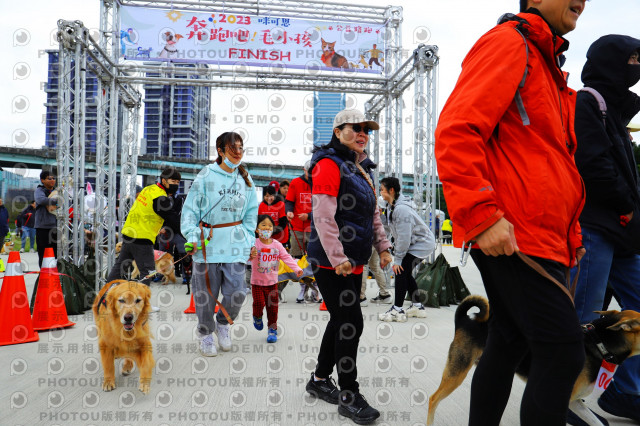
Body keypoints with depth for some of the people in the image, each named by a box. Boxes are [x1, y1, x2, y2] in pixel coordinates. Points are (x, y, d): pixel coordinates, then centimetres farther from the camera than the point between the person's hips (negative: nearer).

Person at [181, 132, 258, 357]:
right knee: (206, 293, 5)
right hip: (207, 242, -3)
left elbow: (251, 214, 17)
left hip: (235, 242, 3)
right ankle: (206, 334, 29)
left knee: (236, 292, -5)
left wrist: (250, 241, 11)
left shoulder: (246, 179, 11)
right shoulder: (206, 176, -3)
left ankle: (223, 323, 26)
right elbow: (190, 209, -2)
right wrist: (191, 237, -12)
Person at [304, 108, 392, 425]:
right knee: (351, 323, -6)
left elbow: (373, 213, 23)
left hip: (354, 261, 9)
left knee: (341, 320, 16)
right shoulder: (329, 164, -11)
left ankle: (320, 380, 32)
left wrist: (382, 247, 14)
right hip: (331, 262, -9)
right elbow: (323, 215, -19)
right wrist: (337, 258, -23)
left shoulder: (362, 169, 18)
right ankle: (349, 396, 9)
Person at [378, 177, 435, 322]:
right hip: (414, 243, 10)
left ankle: (397, 310, -5)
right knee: (405, 272, 12)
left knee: (401, 271, -11)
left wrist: (397, 259, -20)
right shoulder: (392, 205, 3)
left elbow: (404, 237, -27)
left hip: (422, 244, -10)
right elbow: (398, 235, 11)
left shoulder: (401, 209, -29)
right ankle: (417, 307, 23)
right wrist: (397, 253, 8)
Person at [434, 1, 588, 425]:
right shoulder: (508, 42, -4)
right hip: (511, 237, -10)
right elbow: (457, 131, -18)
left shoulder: (546, 63, 26)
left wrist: (571, 235, 22)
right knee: (563, 352, -8)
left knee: (509, 344, 15)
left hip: (541, 239, 10)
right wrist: (482, 215, -24)